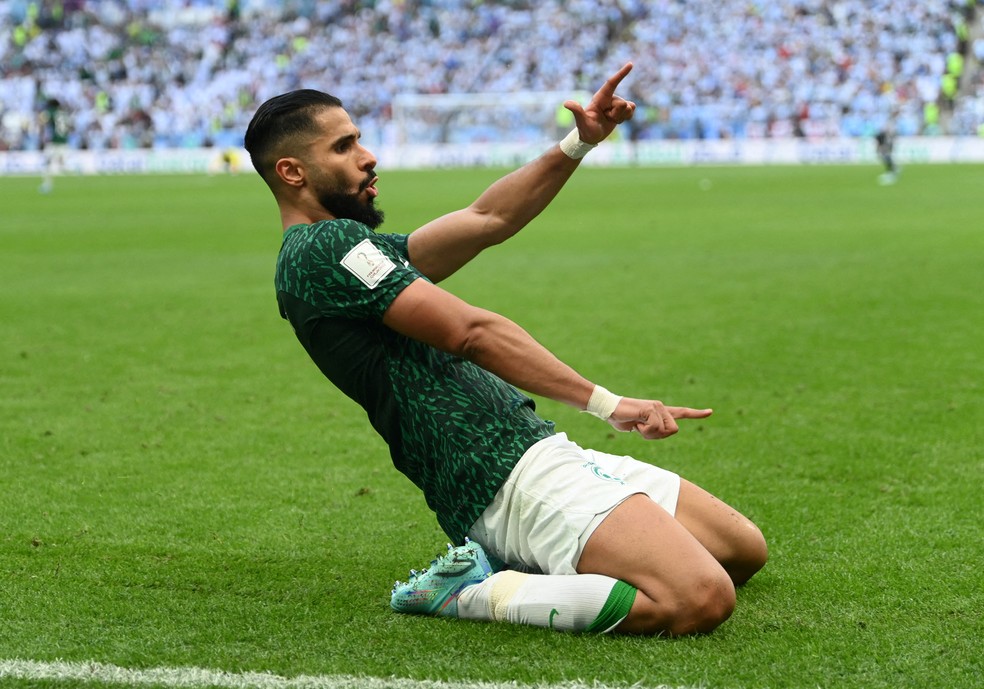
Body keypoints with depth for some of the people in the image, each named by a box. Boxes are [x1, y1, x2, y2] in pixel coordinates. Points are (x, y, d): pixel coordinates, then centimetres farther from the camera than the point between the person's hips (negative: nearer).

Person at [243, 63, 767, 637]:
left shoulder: (356, 246, 21)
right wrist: (606, 402, -16)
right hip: (509, 477, -11)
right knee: (702, 599, -26)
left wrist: (579, 145, 9)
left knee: (744, 550, 13)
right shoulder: (324, 247, -11)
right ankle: (471, 593, -10)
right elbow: (471, 332, -16)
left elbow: (488, 220, 21)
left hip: (546, 452, 11)